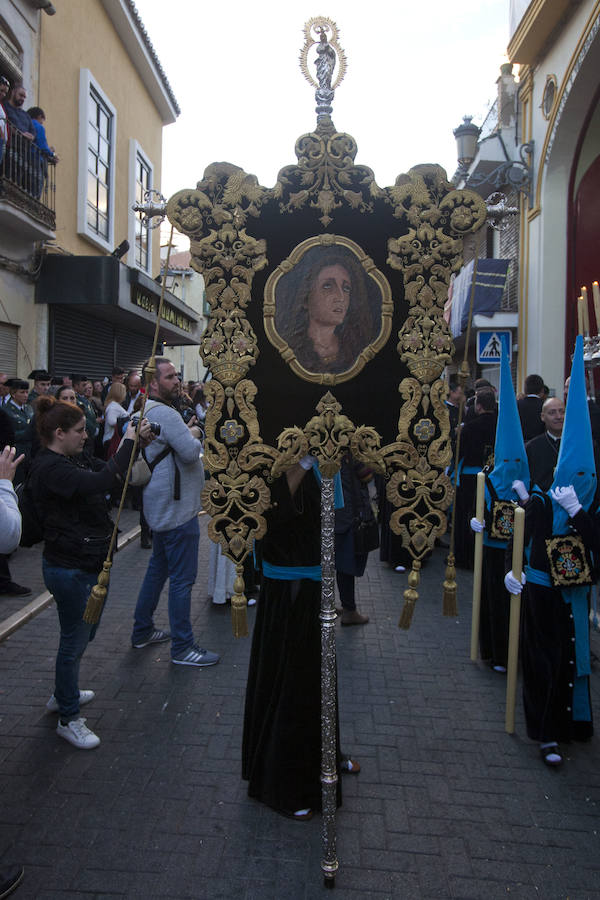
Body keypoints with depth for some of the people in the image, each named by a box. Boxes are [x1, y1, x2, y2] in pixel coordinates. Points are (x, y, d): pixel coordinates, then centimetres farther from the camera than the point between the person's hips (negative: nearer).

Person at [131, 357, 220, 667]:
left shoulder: (147, 412, 14)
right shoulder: (164, 413, -20)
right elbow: (191, 452, -26)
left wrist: (186, 432, 3)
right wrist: (193, 434, -6)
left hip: (162, 508, 11)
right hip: (176, 508, -11)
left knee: (158, 568, 21)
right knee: (182, 578, -3)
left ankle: (142, 631, 33)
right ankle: (182, 647, 6)